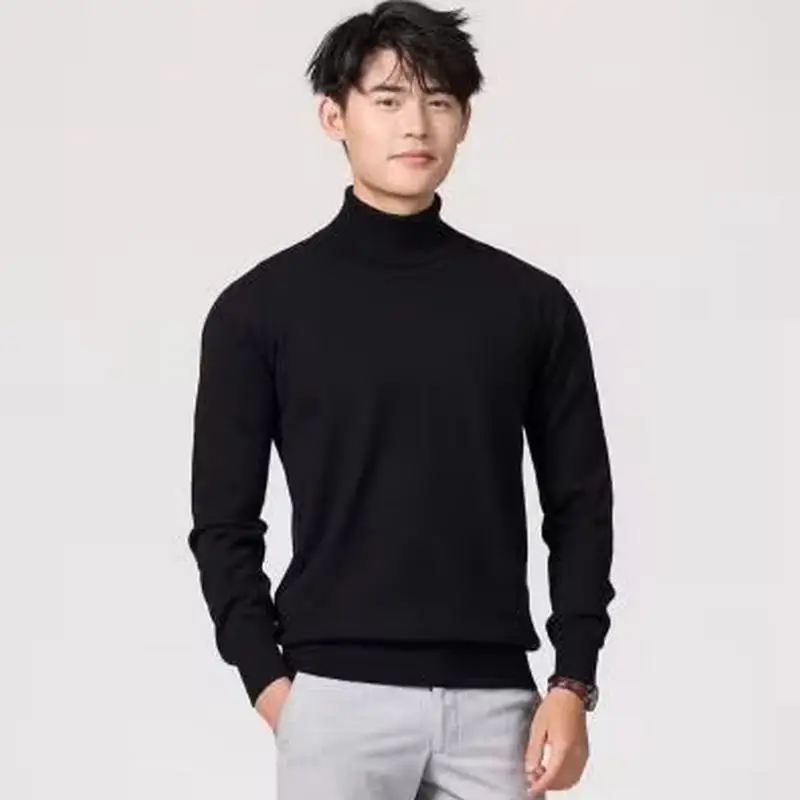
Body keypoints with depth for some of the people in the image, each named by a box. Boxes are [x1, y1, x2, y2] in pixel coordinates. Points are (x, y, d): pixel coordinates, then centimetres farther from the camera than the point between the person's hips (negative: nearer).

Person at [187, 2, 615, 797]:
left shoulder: (531, 304, 7)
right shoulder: (261, 306, 2)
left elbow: (579, 504, 8)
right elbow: (225, 521, 4)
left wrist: (573, 682, 0)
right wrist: (267, 681, -5)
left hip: (492, 698, 2)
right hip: (337, 695, -2)